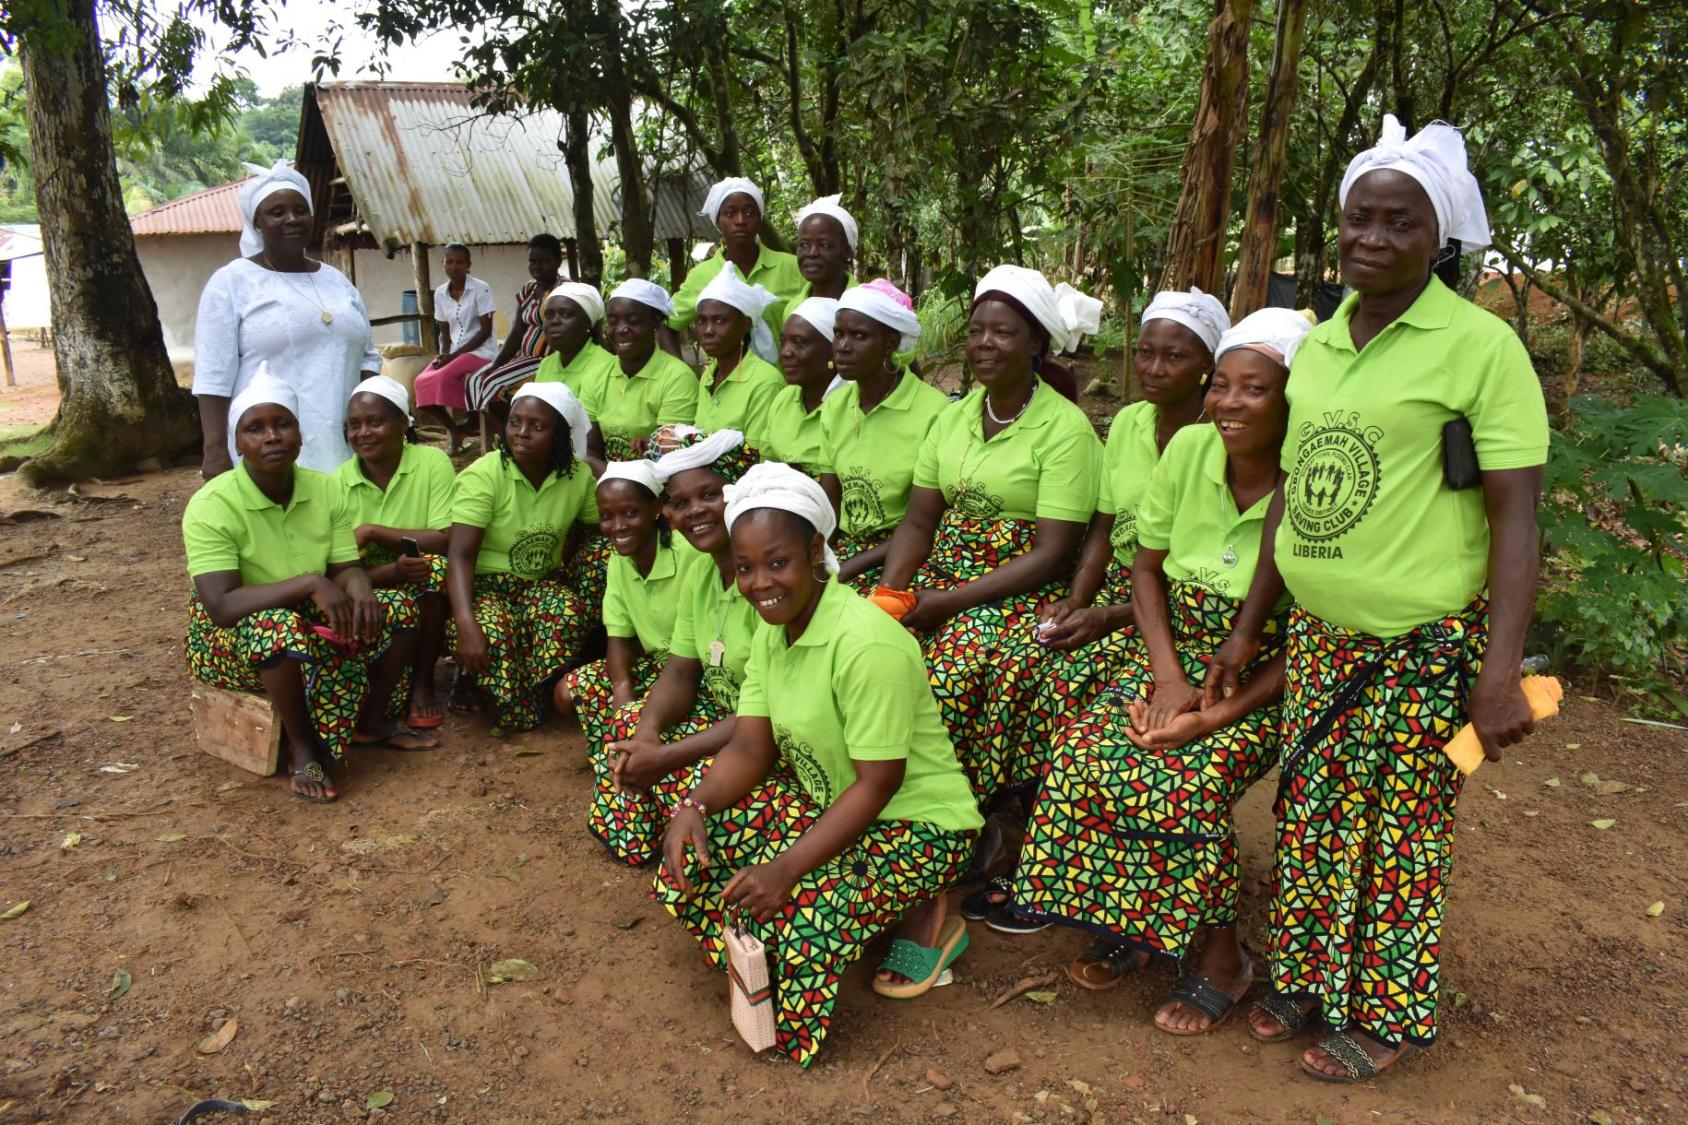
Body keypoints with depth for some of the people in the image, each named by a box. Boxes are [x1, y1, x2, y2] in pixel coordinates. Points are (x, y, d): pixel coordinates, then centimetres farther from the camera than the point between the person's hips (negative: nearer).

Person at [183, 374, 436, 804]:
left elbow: (346, 569, -5)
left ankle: (369, 723, 9)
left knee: (397, 610, -12)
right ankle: (301, 747, -16)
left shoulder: (325, 490, -6)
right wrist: (309, 583, -38)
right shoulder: (212, 505, -23)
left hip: (306, 623, 6)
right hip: (229, 638, -6)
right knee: (281, 626, -39)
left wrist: (357, 585, -30)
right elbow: (220, 607, -31)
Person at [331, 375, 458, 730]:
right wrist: (393, 571, -30)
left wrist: (372, 532, -20)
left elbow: (447, 542, -18)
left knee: (434, 565, -33)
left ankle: (423, 681, -14)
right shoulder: (339, 483, -3)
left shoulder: (432, 462, -9)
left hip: (429, 595, -1)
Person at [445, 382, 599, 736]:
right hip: (484, 583, -3)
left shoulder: (579, 476, -5)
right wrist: (466, 624, -40)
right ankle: (518, 717, -7)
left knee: (570, 614, -31)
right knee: (491, 633, -36)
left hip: (542, 582, 3)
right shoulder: (484, 475, -17)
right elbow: (460, 554, -25)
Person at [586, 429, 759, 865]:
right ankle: (632, 841, 16)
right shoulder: (699, 572, 3)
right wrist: (648, 733, -16)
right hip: (723, 711, 9)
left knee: (697, 778, -28)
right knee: (627, 728, -3)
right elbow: (681, 672, 5)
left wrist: (666, 756, -25)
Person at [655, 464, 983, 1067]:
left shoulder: (867, 644, -28)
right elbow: (750, 748, 0)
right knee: (690, 858, -8)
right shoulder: (772, 629, -1)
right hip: (822, 799, 8)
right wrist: (695, 805, -19)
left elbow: (877, 785, -26)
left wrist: (787, 868, -28)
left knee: (802, 917, -29)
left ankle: (922, 915, -2)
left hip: (914, 820, -7)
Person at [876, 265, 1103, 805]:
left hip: (1023, 591, -5)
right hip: (942, 573, 6)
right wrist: (891, 590, -11)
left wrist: (952, 602, -20)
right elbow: (917, 522, 8)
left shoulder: (1065, 428, -9)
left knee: (952, 673, -31)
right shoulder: (952, 417, 10)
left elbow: (1051, 554, -14)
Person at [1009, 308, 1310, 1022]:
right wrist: (1168, 677, -11)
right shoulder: (1190, 449, -6)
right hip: (1175, 653, 4)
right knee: (1084, 757, -21)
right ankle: (1123, 925, 3)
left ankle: (1220, 955, -2)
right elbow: (1146, 566, 3)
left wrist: (1217, 716, -24)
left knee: (1187, 784, -29)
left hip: (1264, 683, -4)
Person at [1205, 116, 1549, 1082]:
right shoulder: (1318, 345, 8)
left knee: (1401, 834, 7)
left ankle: (1388, 1016, 28)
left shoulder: (1480, 345, -10)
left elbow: (1515, 517, -12)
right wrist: (1247, 630, 14)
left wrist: (1501, 673, -19)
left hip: (1426, 648, -5)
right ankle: (1309, 978, 34)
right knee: (1313, 817, 14)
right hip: (1319, 638, 6)